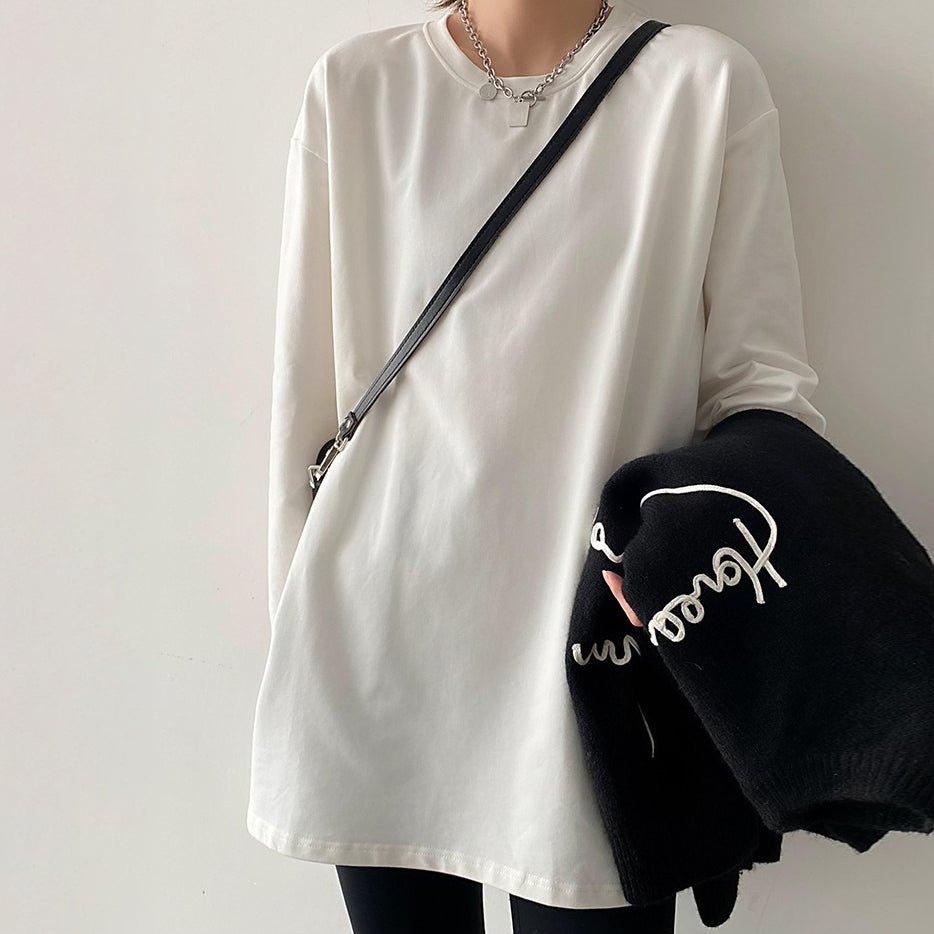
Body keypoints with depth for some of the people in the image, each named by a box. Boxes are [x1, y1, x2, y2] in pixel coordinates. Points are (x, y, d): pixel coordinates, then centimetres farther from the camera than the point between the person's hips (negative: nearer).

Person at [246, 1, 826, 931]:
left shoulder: (706, 83, 1)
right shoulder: (356, 86, 5)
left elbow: (759, 375, 1)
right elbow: (308, 384, 6)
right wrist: (301, 626, 8)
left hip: (593, 630, -1)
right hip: (377, 633, 2)